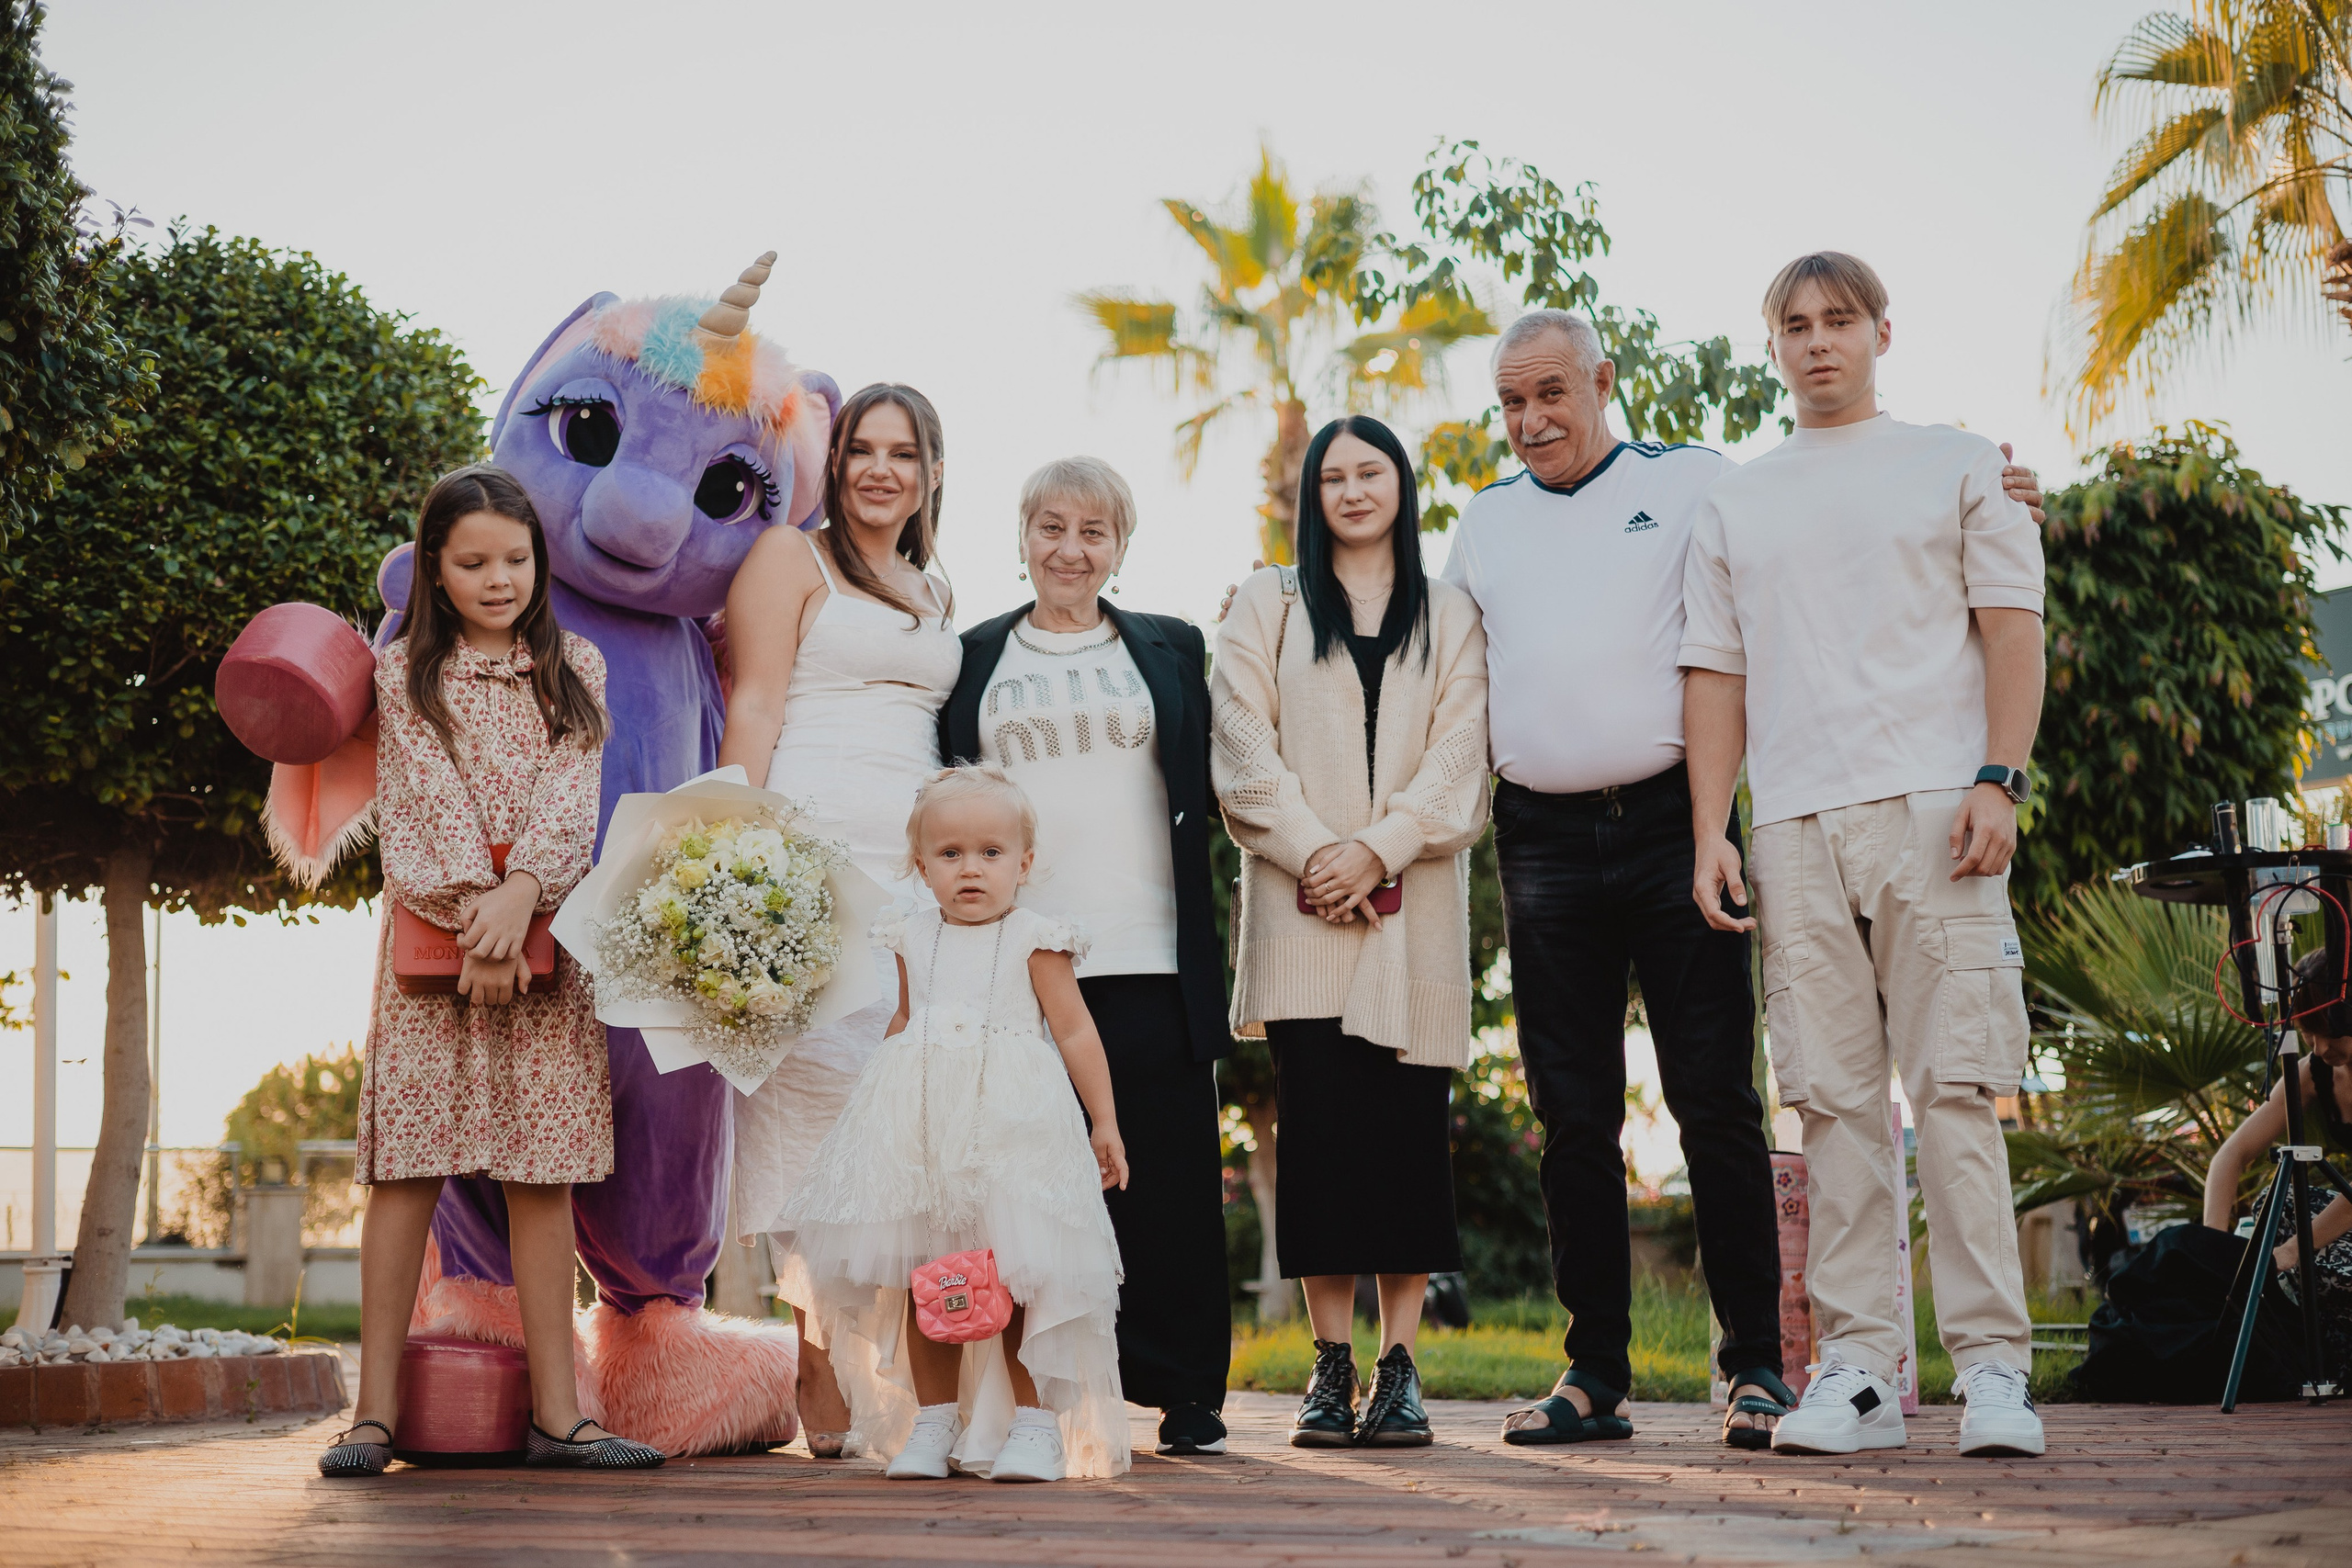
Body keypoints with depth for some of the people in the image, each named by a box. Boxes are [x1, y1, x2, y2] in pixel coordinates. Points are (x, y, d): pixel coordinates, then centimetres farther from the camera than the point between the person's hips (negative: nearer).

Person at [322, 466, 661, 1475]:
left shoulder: (574, 668, 12)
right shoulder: (403, 673, 7)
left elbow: (568, 792, -1)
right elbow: (429, 798, -5)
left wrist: (519, 893, -17)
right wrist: (475, 913, -17)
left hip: (545, 934, 2)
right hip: (433, 932, -1)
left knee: (543, 1168, 1)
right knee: (412, 1162, -4)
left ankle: (557, 1412, 3)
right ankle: (376, 1411, -1)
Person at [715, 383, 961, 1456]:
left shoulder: (935, 598, 24)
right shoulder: (789, 557, 8)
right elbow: (753, 707, -1)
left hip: (914, 863, 6)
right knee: (816, 1074, -12)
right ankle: (815, 1379, -11)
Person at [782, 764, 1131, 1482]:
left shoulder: (1034, 941, -2)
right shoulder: (914, 940, 11)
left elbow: (1076, 1032, -1)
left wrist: (1104, 1121, -3)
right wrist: (876, 1093, 27)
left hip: (1012, 1125, -4)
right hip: (922, 1128, 4)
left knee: (1019, 1278, -4)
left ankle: (1034, 1422, 5)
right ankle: (934, 1420, 14)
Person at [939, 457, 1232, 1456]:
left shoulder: (1170, 651, 15)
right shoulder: (973, 658, 15)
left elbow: (1205, 791, 15)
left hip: (1147, 959, 0)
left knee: (1165, 1179, -2)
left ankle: (1187, 1401, 5)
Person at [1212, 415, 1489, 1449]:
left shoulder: (1450, 618, 16)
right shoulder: (1268, 606, 15)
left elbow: (1458, 753, 3)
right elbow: (1245, 748, 4)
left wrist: (1376, 850, -11)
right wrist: (1314, 853, -9)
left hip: (1413, 906, 0)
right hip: (1299, 906, 0)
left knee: (1407, 1121, -4)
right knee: (1317, 1122, -6)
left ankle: (1398, 1369, -1)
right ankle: (1331, 1364, -1)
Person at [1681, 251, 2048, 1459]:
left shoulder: (1957, 467, 13)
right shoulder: (1733, 505, 20)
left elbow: (2013, 630, 5)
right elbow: (1715, 672, 17)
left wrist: (1998, 782, -8)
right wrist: (1709, 833, 6)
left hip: (1934, 809, -3)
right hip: (1794, 825, 3)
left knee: (1955, 1089, -8)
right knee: (1836, 1100, 0)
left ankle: (1992, 1366, -6)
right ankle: (1857, 1368, 2)